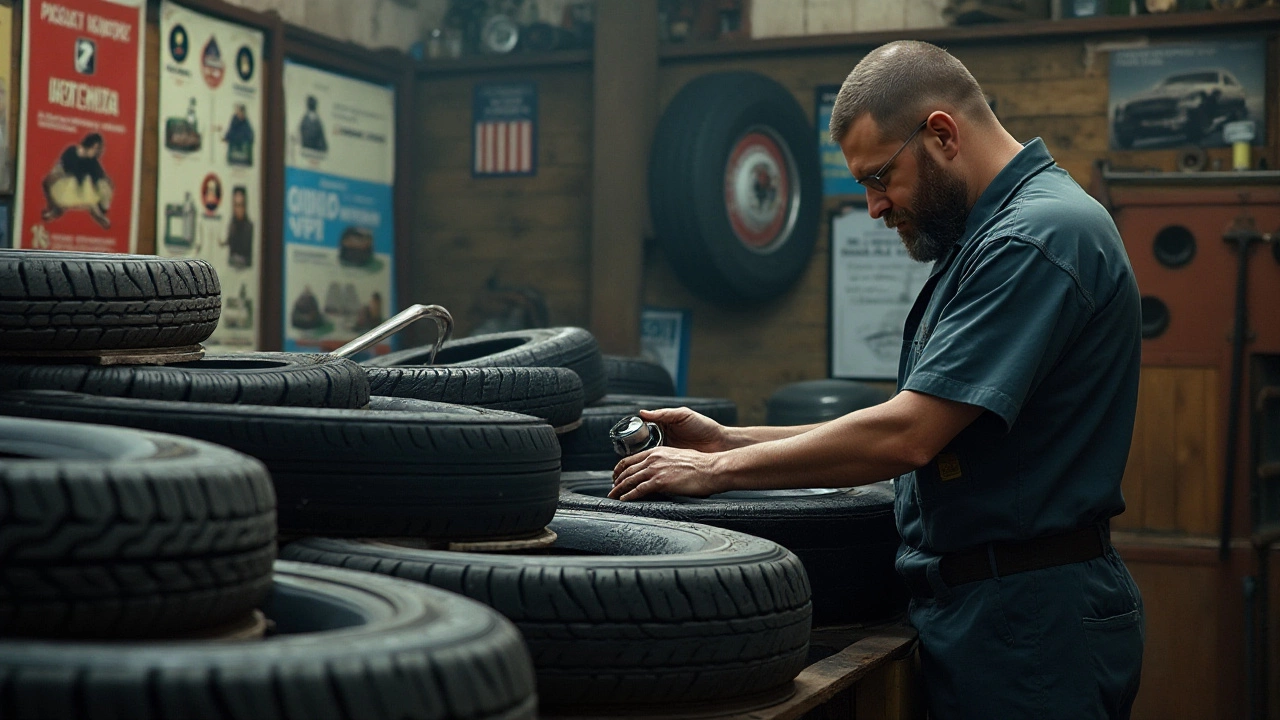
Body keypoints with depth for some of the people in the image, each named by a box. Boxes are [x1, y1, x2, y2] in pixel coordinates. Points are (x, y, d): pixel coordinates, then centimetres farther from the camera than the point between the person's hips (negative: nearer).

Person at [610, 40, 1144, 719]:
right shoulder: (989, 232, 15)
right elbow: (921, 432, 14)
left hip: (1027, 622, -9)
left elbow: (906, 436, -24)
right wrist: (729, 441, 7)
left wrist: (720, 469, -15)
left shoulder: (1035, 236, -18)